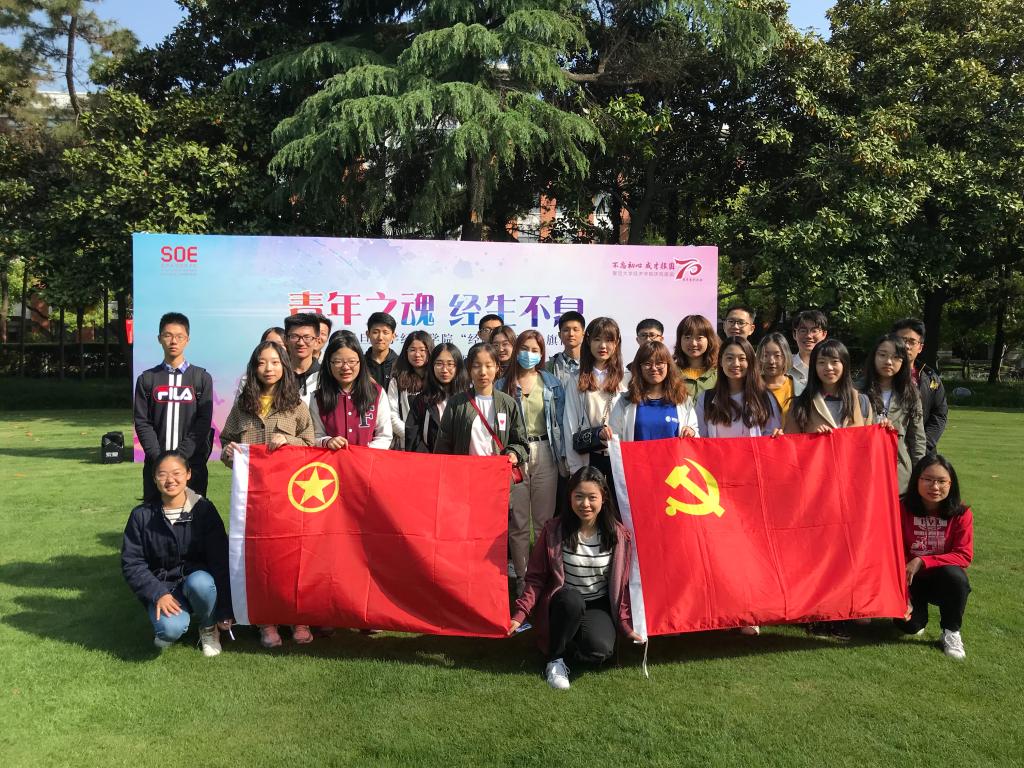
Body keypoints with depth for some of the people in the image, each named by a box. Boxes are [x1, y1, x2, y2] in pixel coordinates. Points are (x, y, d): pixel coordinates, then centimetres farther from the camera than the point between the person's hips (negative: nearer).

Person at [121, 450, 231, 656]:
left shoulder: (203, 509, -5)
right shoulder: (142, 515, -2)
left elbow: (220, 559, -6)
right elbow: (131, 563, -1)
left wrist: (224, 610, -8)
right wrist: (158, 594, -18)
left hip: (198, 579, 0)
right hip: (162, 587, 0)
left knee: (199, 583, -37)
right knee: (171, 628, -31)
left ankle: (208, 628, -4)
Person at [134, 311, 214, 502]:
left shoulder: (202, 378, 6)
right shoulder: (147, 379, 10)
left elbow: (203, 423, -2)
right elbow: (142, 422, 4)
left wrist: (180, 456, -12)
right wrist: (159, 458, -9)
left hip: (192, 465, -1)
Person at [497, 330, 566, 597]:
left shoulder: (552, 384, 8)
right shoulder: (503, 385, 5)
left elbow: (560, 421, 9)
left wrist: (562, 455, 4)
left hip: (544, 453, 1)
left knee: (544, 519, 4)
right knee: (517, 521, 3)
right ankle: (521, 577, 12)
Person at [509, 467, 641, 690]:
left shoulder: (619, 535, -5)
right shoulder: (554, 530, -8)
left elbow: (623, 584, 2)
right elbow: (536, 578, -5)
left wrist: (626, 624, -3)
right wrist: (520, 615, -15)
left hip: (599, 606, 1)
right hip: (562, 604, -1)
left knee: (599, 651, -29)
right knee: (572, 599, -37)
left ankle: (575, 639, 8)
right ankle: (555, 659, -13)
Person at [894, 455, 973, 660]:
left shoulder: (961, 514, -12)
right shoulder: (902, 509, -13)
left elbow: (964, 556, -17)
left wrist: (922, 562, -27)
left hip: (942, 580, 0)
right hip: (912, 581, 0)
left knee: (954, 575, -34)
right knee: (909, 624, -23)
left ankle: (951, 632, -9)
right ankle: (918, 611, 18)